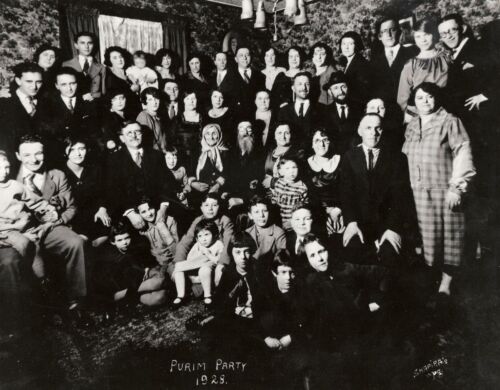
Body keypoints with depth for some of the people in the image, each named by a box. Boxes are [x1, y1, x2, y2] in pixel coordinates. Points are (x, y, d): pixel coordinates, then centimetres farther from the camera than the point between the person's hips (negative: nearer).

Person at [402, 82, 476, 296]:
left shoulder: (450, 122, -4)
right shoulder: (411, 126, 13)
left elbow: (463, 154, -10)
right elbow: (406, 157, 17)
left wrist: (456, 188, -15)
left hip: (445, 191, -4)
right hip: (419, 192, 4)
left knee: (449, 236, 2)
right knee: (427, 236, 7)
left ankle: (446, 283, 12)